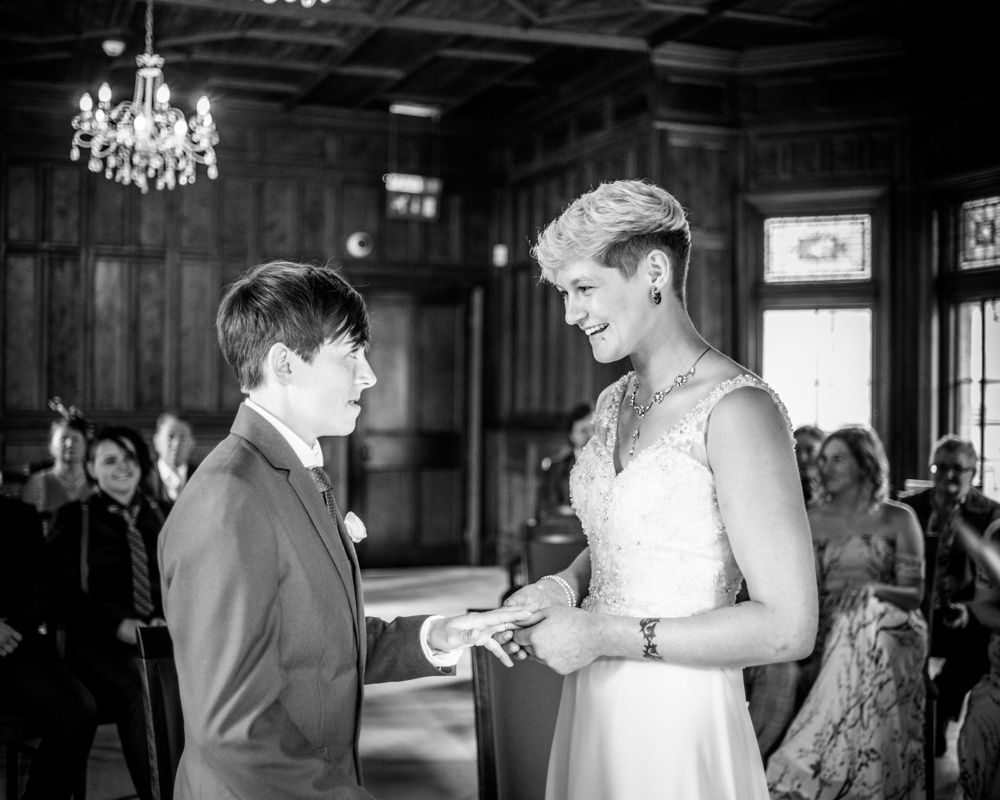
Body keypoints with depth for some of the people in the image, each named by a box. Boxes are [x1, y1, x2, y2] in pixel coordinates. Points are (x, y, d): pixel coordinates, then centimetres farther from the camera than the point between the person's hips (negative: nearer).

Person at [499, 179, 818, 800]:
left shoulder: (738, 409, -18)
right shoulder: (615, 402, 6)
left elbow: (789, 627, -21)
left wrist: (602, 634, -18)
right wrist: (563, 586, -1)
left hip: (679, 728, -7)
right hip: (593, 711, 7)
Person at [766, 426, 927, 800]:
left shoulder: (897, 518, 5)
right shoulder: (813, 519, 9)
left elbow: (914, 593, 2)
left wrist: (872, 589, -18)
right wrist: (811, 655, -11)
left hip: (884, 635, -1)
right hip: (829, 637, 1)